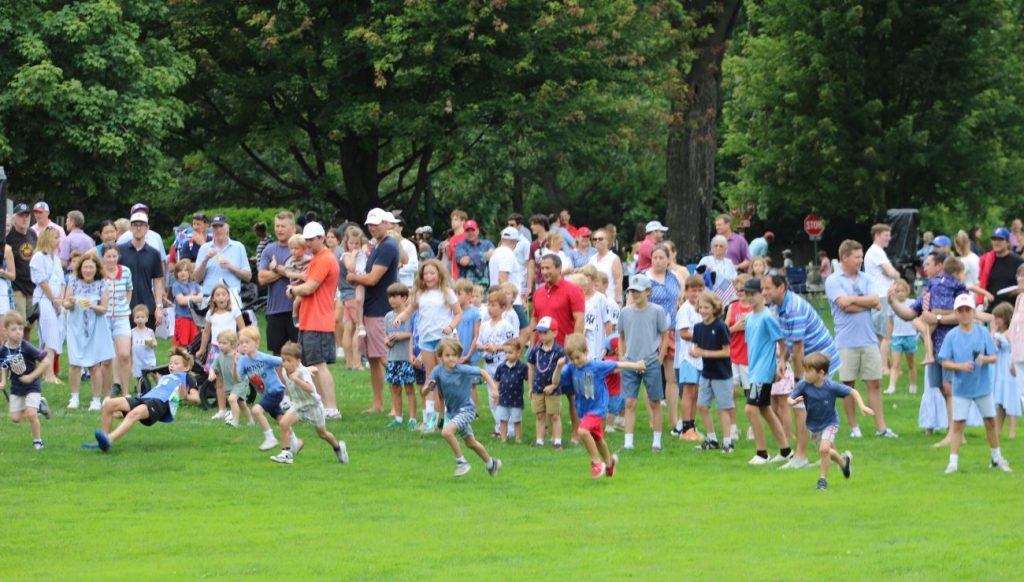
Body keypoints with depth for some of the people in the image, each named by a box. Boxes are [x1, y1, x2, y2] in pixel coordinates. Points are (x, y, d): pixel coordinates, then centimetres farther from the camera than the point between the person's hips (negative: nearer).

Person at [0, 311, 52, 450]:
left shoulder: (27, 348, -23)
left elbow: (47, 361, -20)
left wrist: (32, 376, -20)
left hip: (32, 386, -5)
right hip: (16, 388, 5)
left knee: (31, 414, -17)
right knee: (15, 418, 4)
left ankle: (37, 440, 6)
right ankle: (39, 405, 28)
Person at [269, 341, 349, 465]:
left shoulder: (303, 372, -30)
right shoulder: (285, 372, -9)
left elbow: (310, 389, -49)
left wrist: (297, 380, -58)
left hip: (312, 405, -5)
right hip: (298, 405, 5)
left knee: (322, 433, 14)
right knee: (284, 423, -20)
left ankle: (338, 447, 43)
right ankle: (287, 453, -13)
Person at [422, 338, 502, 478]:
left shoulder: (463, 370, -23)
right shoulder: (438, 371, -15)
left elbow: (482, 372, -8)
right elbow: (424, 393, -14)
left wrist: (494, 388, -15)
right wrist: (428, 387, -36)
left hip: (466, 409, -5)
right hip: (451, 411, 5)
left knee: (447, 431, -26)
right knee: (471, 443, 19)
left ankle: (461, 462, -9)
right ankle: (490, 463, 42)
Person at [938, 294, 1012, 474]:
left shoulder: (983, 333, -4)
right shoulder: (952, 336, -5)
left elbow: (994, 357, -2)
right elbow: (945, 363, -5)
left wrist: (985, 359, -25)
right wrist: (961, 366, -23)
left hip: (983, 386, 1)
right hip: (961, 389, -1)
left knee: (990, 421, 11)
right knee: (957, 424, -3)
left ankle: (997, 458, 26)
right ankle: (953, 461, 0)